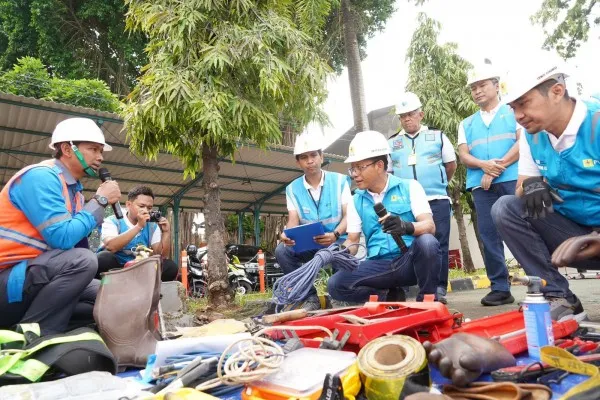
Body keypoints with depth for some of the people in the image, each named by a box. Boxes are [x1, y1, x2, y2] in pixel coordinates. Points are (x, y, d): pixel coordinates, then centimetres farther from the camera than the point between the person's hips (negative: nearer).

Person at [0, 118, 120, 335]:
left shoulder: (74, 190, 11)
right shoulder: (40, 177, -15)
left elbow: (77, 240, 10)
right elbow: (62, 239, -24)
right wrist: (100, 200, -14)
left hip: (38, 278, 9)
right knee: (82, 260, -30)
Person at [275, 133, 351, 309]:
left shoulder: (340, 180, -1)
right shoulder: (293, 189, 4)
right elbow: (293, 220, -6)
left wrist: (335, 235, -30)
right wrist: (287, 234, -32)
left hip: (337, 241, -2)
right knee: (282, 250, -24)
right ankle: (310, 297, -10)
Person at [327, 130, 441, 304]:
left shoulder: (409, 187, 0)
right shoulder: (356, 201, 10)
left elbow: (430, 226, -12)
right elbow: (352, 240, 9)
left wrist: (406, 227, -34)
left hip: (409, 261, -2)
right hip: (379, 266, 3)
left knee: (427, 242, -35)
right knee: (335, 284, -21)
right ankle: (390, 295, 2)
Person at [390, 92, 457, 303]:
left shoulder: (437, 136, 8)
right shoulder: (392, 143, 11)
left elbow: (451, 165, 17)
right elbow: (388, 172, 17)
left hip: (437, 200, -1)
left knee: (439, 245, 0)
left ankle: (439, 289, 9)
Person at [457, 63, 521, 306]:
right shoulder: (466, 124, 21)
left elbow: (523, 141, -3)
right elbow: (463, 155, 8)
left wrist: (499, 166, -12)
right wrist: (484, 165, -12)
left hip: (513, 180, -3)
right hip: (481, 185, 3)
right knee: (489, 235, 1)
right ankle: (500, 288, 6)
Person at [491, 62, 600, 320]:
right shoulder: (532, 136, 1)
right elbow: (523, 186, 8)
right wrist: (531, 185, -18)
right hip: (572, 230, 6)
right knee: (505, 208, -13)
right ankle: (558, 296, -8)